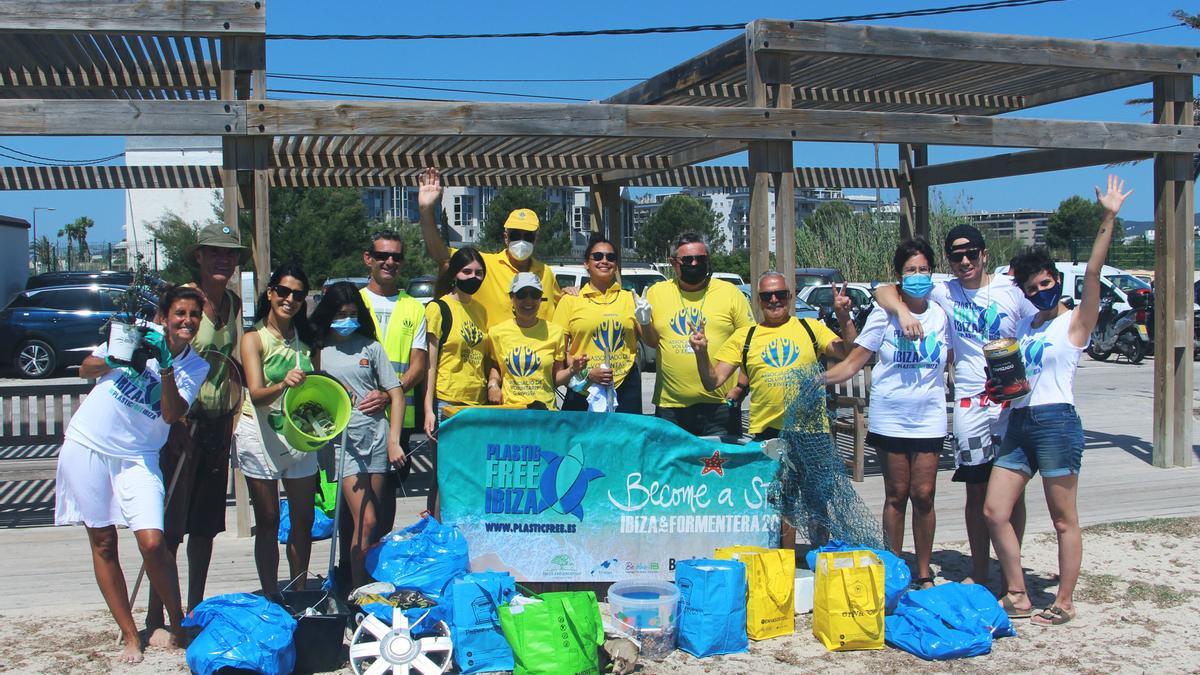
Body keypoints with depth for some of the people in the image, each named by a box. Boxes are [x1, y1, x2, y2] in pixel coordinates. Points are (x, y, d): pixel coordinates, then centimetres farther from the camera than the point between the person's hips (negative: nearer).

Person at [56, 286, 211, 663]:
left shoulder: (196, 367, 1)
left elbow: (172, 414, -12)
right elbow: (85, 370, 6)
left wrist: (166, 367, -23)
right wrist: (115, 360, -14)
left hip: (136, 456, 0)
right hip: (86, 445, 1)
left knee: (153, 543, -15)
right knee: (103, 543, 5)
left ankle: (178, 627, 3)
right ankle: (130, 636, 16)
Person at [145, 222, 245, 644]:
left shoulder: (234, 303, 9)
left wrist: (231, 423, 12)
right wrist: (177, 420, -20)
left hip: (217, 423, 6)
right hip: (183, 420, -6)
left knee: (206, 525, 13)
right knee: (170, 527, -3)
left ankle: (195, 609, 25)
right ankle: (155, 621, 4)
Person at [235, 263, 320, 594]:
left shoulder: (306, 339, 8)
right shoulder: (254, 339, -7)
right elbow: (257, 394, -20)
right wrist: (283, 385, -39)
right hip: (261, 433, -4)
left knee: (303, 519, 7)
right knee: (268, 522, 2)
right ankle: (271, 598, 9)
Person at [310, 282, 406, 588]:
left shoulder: (370, 347, 9)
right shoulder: (317, 349, 5)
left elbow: (396, 394, 7)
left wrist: (393, 441, -1)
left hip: (376, 435, 3)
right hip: (342, 438, -2)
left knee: (373, 519, 7)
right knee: (365, 521, -12)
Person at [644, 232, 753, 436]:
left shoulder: (730, 292, 3)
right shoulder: (657, 292, 7)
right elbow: (651, 342, 9)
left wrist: (739, 389, -6)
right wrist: (645, 323, -12)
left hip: (720, 404, -1)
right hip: (670, 406, 2)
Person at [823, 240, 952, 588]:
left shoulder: (941, 315, 4)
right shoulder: (884, 315, -3)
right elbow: (853, 363, -6)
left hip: (928, 419, 2)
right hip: (890, 418, -1)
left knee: (923, 495, 0)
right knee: (896, 495, 5)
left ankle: (924, 572, 14)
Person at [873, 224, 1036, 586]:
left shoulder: (1011, 289, 0)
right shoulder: (944, 293, 3)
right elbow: (884, 291, 2)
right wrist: (903, 310, -19)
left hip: (1012, 400, -1)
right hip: (970, 403, 1)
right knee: (976, 490, 7)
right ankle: (979, 572, 18)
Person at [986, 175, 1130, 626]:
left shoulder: (1075, 322, -1)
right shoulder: (1023, 324, 17)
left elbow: (1092, 273, -14)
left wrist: (1108, 219, -21)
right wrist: (1000, 382, 8)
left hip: (1057, 423, -7)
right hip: (1018, 424, 7)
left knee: (1064, 520, 2)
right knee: (994, 512, 3)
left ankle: (1065, 602, 11)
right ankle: (1017, 596, 13)